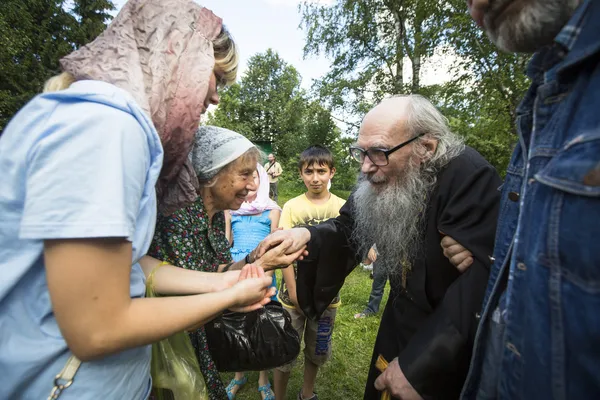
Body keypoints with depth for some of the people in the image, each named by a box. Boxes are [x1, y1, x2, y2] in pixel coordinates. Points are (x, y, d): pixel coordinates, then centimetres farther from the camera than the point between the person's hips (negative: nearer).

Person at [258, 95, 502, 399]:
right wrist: (307, 236, -26)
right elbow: (347, 229, -4)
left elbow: (479, 283, -33)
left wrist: (418, 366, -32)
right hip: (401, 323, 6)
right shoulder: (382, 178, -8)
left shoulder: (471, 180, -28)